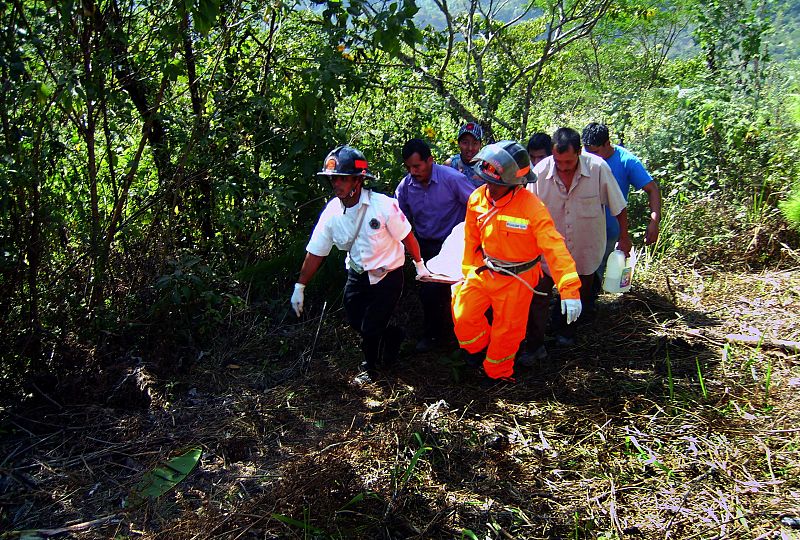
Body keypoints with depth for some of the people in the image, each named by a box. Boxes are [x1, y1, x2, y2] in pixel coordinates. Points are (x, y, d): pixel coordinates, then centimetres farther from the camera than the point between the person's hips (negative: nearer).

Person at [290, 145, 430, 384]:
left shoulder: (383, 205, -25)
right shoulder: (331, 212, -11)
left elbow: (406, 236, -12)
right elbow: (315, 252, -4)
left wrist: (420, 265, -1)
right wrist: (299, 287, -2)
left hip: (387, 275, -4)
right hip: (357, 273, 5)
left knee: (370, 329, -3)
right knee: (355, 320, 8)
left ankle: (369, 367, 29)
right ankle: (391, 335, 38)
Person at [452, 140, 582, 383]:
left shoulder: (532, 207, -26)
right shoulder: (477, 199, -11)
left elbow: (554, 247, -28)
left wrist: (569, 289, -36)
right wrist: (467, 271, 14)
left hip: (516, 279, -3)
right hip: (483, 270, 4)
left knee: (507, 331, 10)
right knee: (463, 313, 0)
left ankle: (498, 374, 38)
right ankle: (478, 348, 33)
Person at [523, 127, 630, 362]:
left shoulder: (598, 168, -22)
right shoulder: (540, 171, -20)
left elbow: (618, 206, -8)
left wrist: (624, 237, 0)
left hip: (585, 251, 1)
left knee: (578, 298, 21)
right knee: (538, 298, 1)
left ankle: (564, 329, 47)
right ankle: (535, 346, 15)